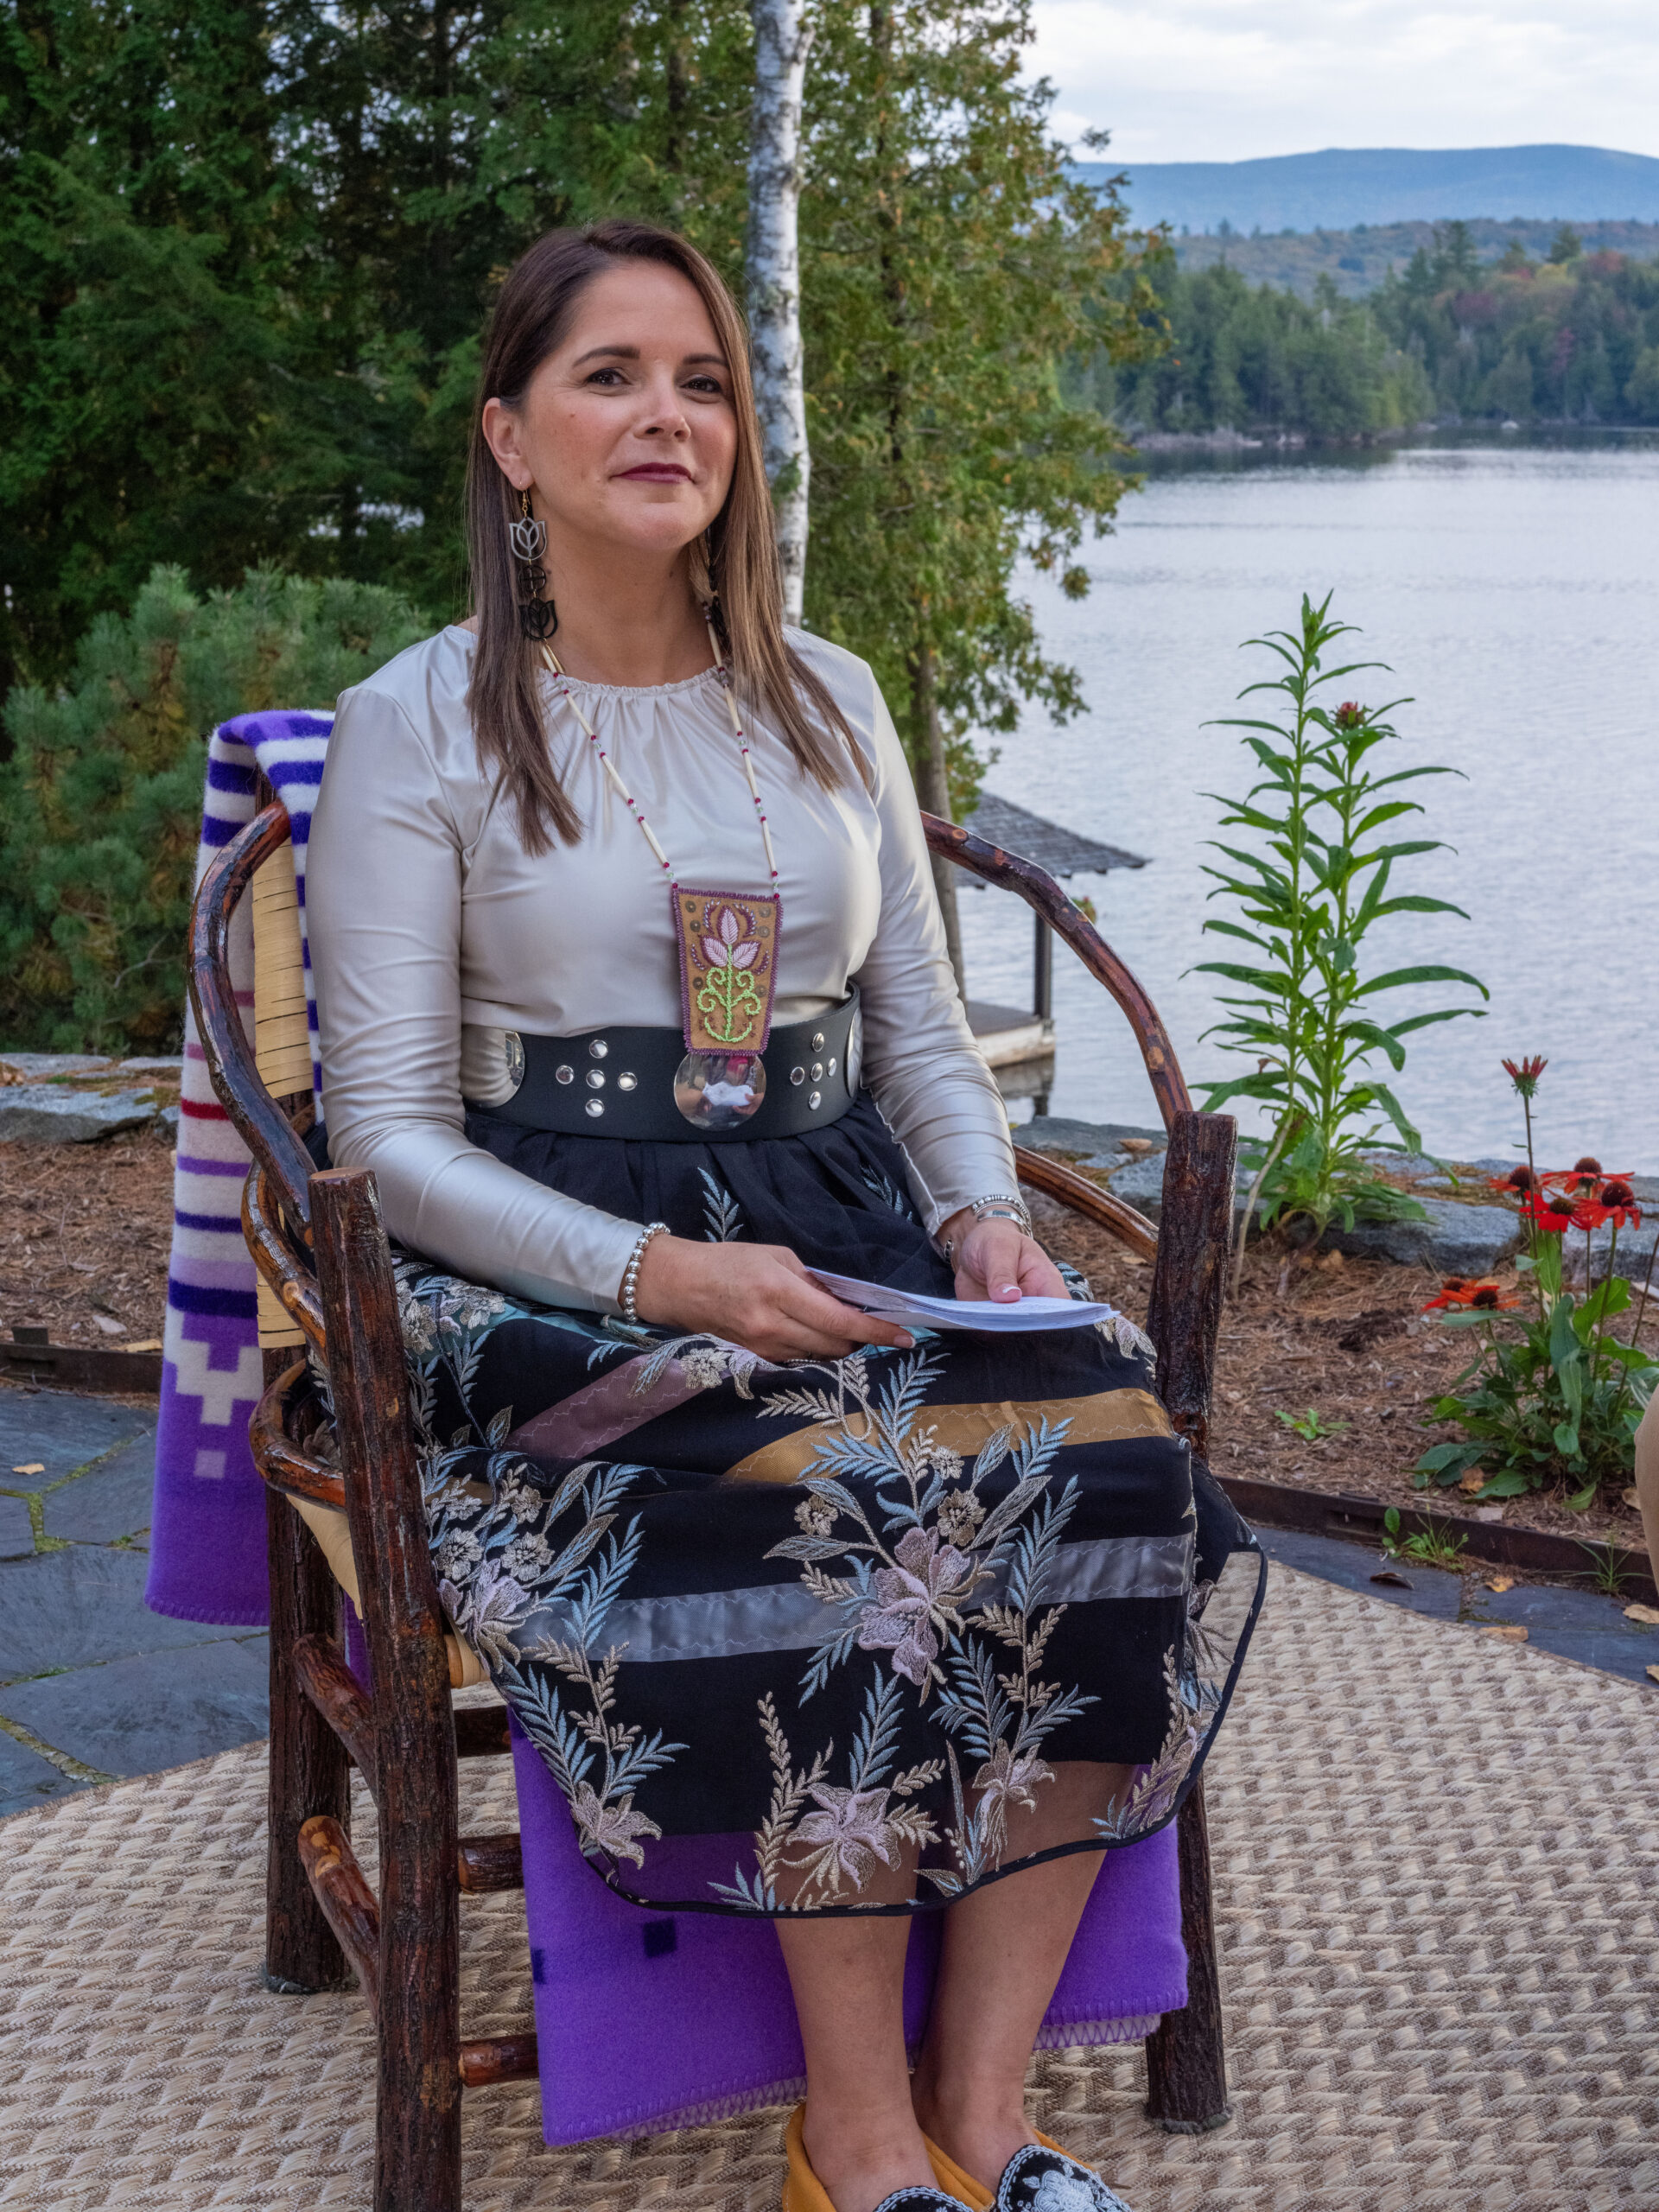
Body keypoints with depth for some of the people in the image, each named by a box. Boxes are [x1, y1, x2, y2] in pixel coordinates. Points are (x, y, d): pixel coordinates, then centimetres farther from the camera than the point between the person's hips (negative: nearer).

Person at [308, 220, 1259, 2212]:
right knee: (827, 1507, -34)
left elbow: (926, 1038, 17)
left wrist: (984, 1213, -5)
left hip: (844, 1230, 5)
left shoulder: (829, 703, 14)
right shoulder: (417, 726, -1)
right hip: (552, 1279, -4)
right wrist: (657, 1272, -20)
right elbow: (392, 1132, -6)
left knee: (1109, 1455, -25)